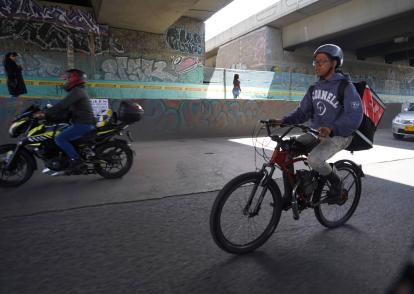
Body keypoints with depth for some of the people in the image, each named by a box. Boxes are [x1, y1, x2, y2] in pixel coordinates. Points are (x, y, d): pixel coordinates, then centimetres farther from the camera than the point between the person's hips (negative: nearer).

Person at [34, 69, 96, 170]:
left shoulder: (77, 91, -12)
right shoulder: (77, 91, 21)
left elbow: (62, 105, -21)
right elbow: (65, 108, 19)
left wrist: (45, 114, -18)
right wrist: (50, 116, 11)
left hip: (83, 124, -11)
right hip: (83, 123, 11)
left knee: (59, 139, -16)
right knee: (63, 137, 20)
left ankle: (76, 160, -15)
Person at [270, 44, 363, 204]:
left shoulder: (346, 87, -12)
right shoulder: (314, 88, 9)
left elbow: (354, 116, -22)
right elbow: (302, 111, 8)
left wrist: (332, 129, -39)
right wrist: (284, 120, -10)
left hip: (338, 135, -6)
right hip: (317, 132, 7)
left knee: (314, 159, -32)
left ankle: (336, 182, 1)